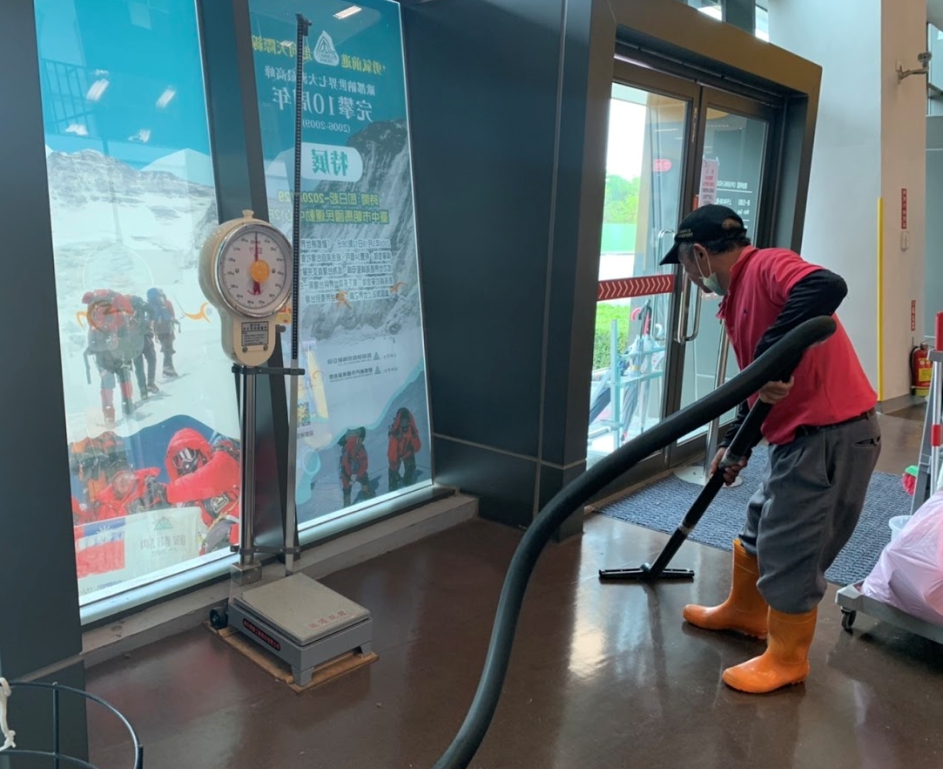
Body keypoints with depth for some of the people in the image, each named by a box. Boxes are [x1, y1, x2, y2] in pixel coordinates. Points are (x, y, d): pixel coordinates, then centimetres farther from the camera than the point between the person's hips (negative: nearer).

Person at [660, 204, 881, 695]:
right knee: (761, 527, 23)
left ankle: (787, 659, 22)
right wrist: (735, 443, 20)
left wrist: (772, 352, -38)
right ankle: (745, 612, 44)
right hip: (801, 436, 10)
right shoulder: (736, 298, 14)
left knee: (790, 549, 3)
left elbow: (827, 288, -37)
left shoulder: (768, 265, -15)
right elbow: (757, 383, 21)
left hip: (834, 436, -10)